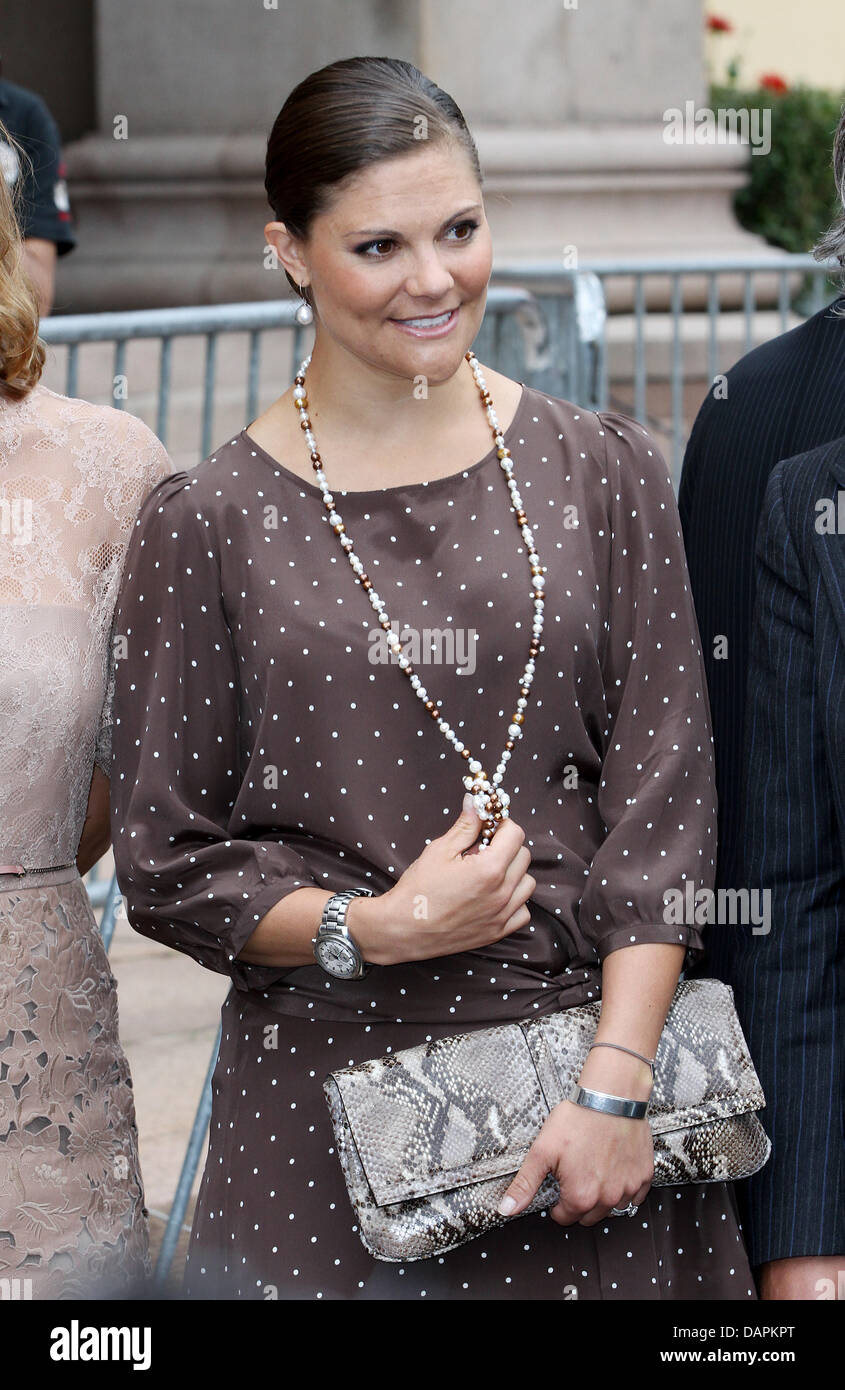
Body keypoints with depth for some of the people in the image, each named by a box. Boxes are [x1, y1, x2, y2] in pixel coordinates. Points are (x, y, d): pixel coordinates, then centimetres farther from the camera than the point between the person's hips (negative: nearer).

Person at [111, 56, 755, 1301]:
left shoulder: (605, 475, 3)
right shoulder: (209, 524, -1)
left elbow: (663, 803, 0)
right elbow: (166, 862, 2)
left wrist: (617, 1078, -10)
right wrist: (369, 930, -13)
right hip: (329, 1094, -1)